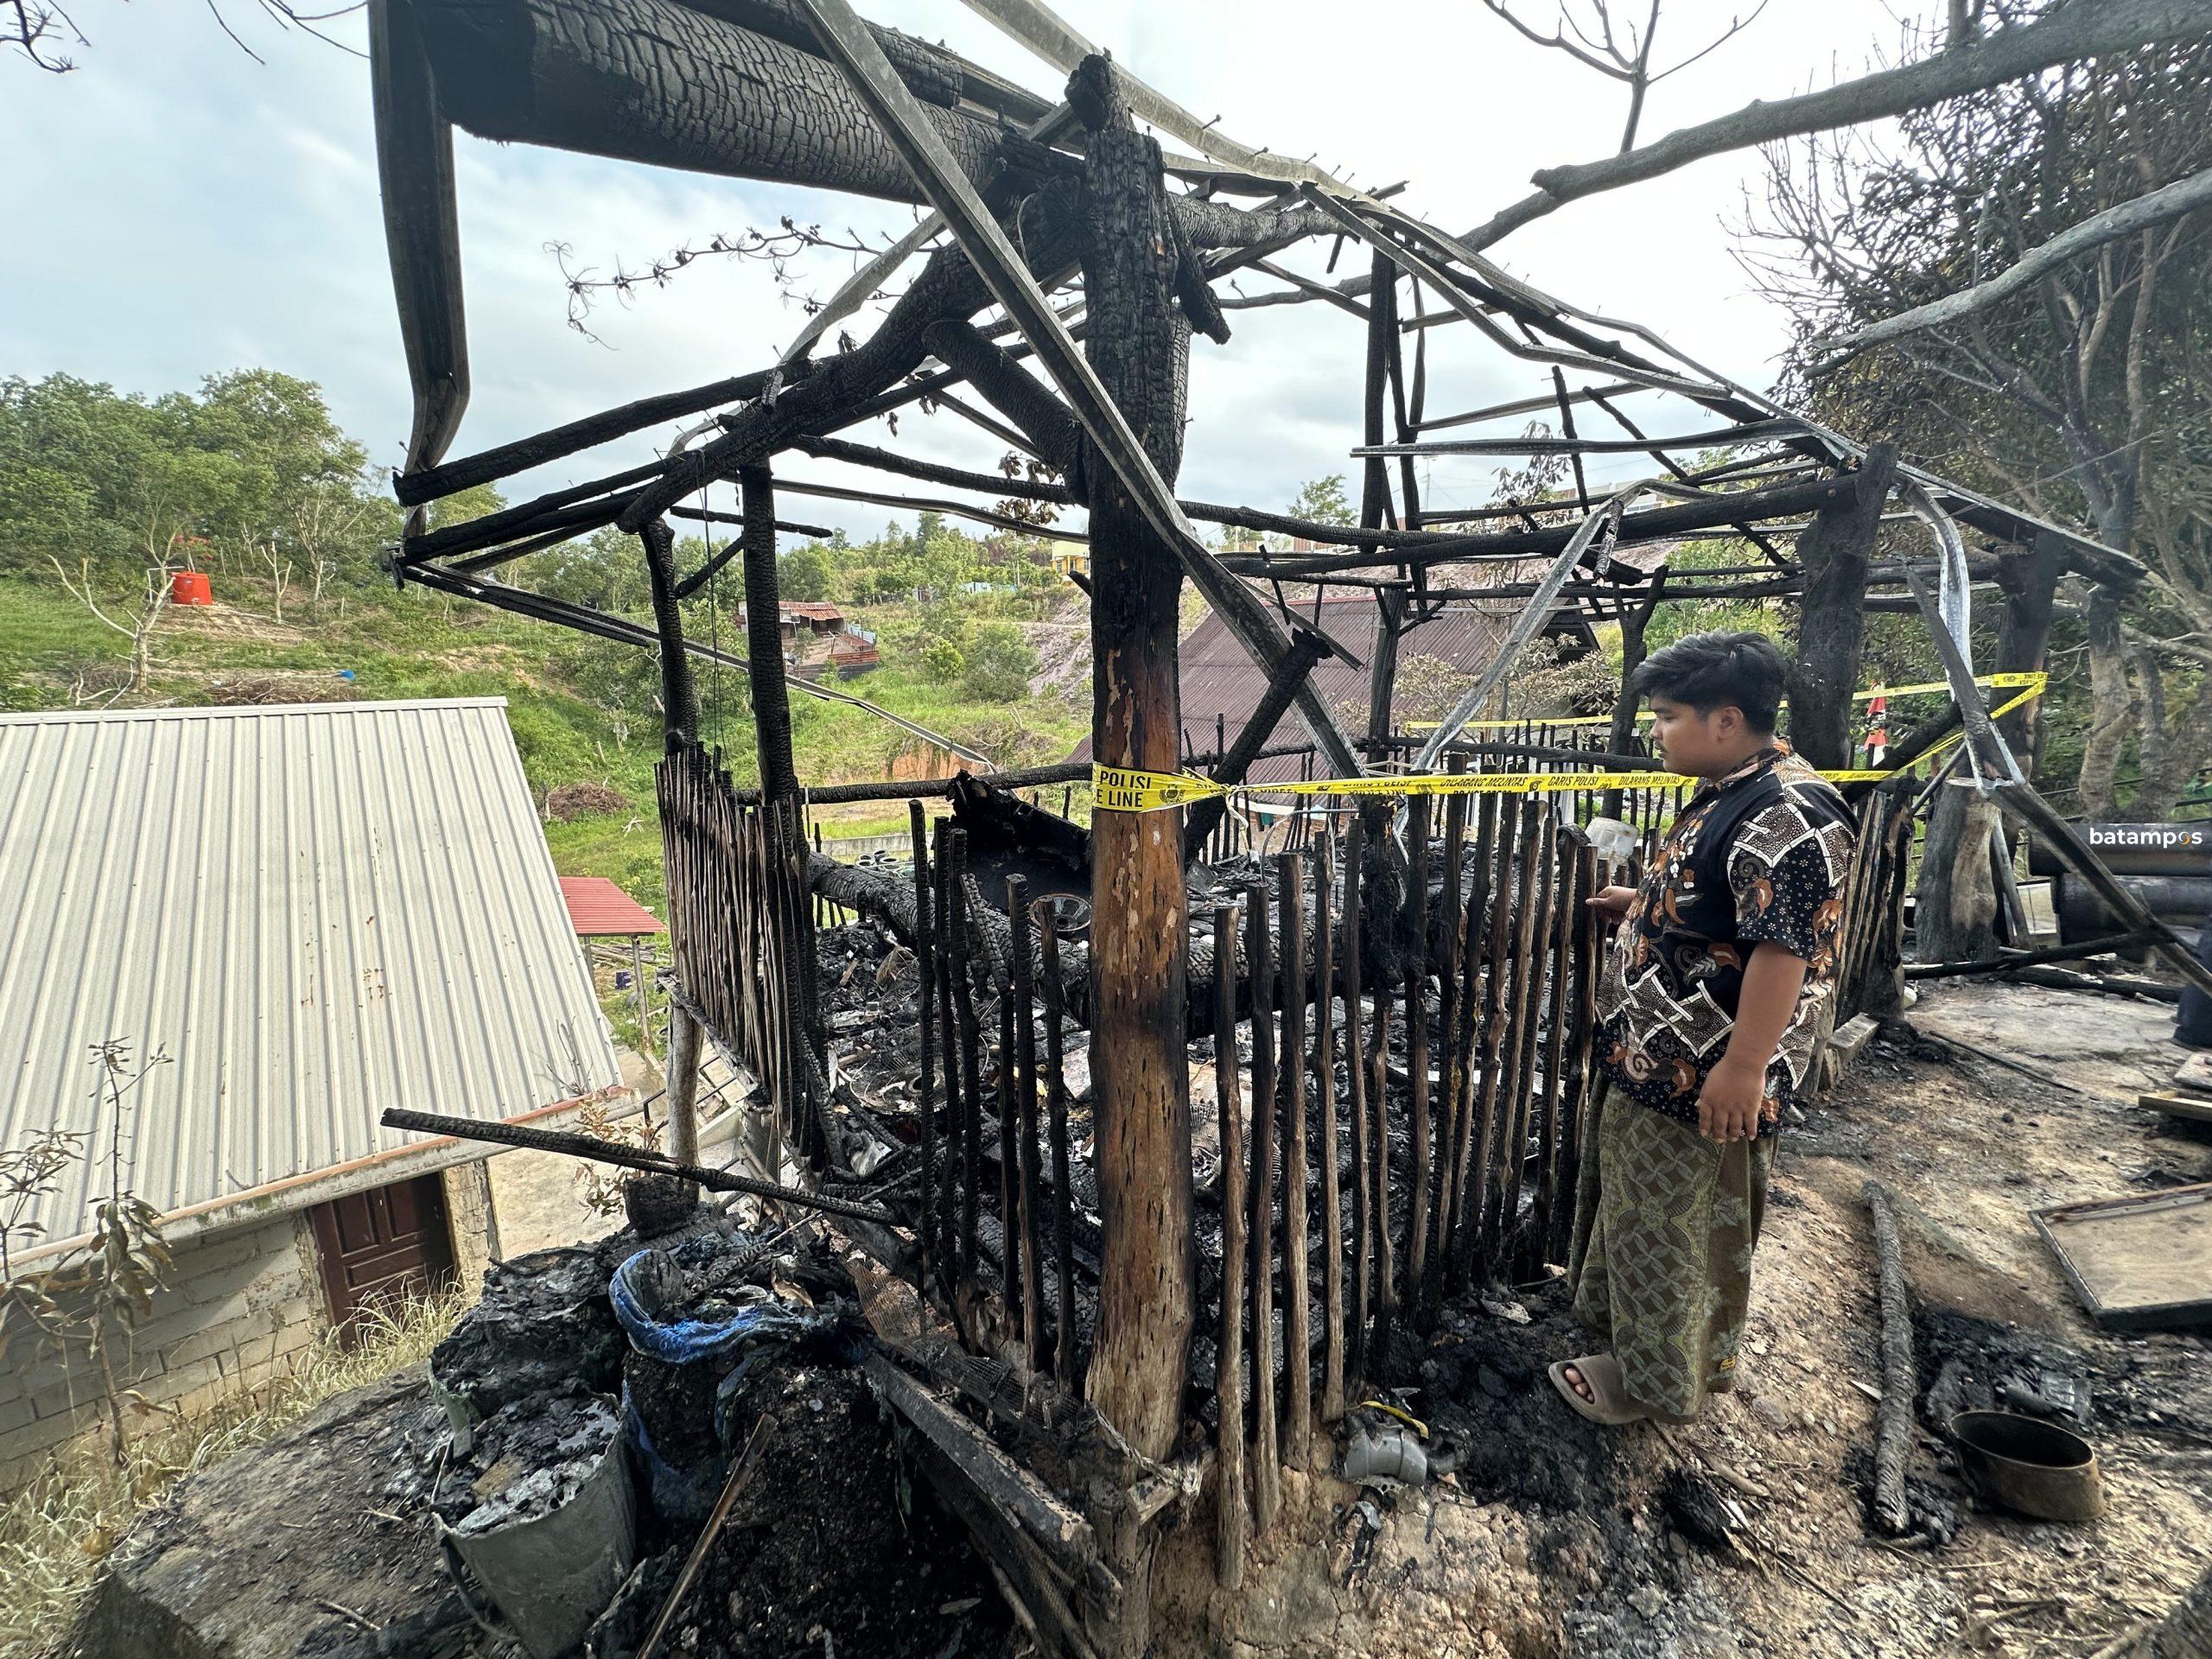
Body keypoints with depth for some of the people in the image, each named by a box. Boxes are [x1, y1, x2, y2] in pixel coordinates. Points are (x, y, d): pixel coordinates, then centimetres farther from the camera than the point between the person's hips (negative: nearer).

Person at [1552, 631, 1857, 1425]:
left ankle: (1657, 1382, 28)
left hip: (1703, 1077, -10)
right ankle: (1637, 1333, 46)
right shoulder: (1731, 795, 9)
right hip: (1656, 1058, 10)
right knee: (1642, 1207, 25)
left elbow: (1785, 946, -28)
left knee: (1675, 1226, 8)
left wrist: (1744, 1068, -28)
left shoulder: (1787, 816, -24)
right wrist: (1641, 905, 14)